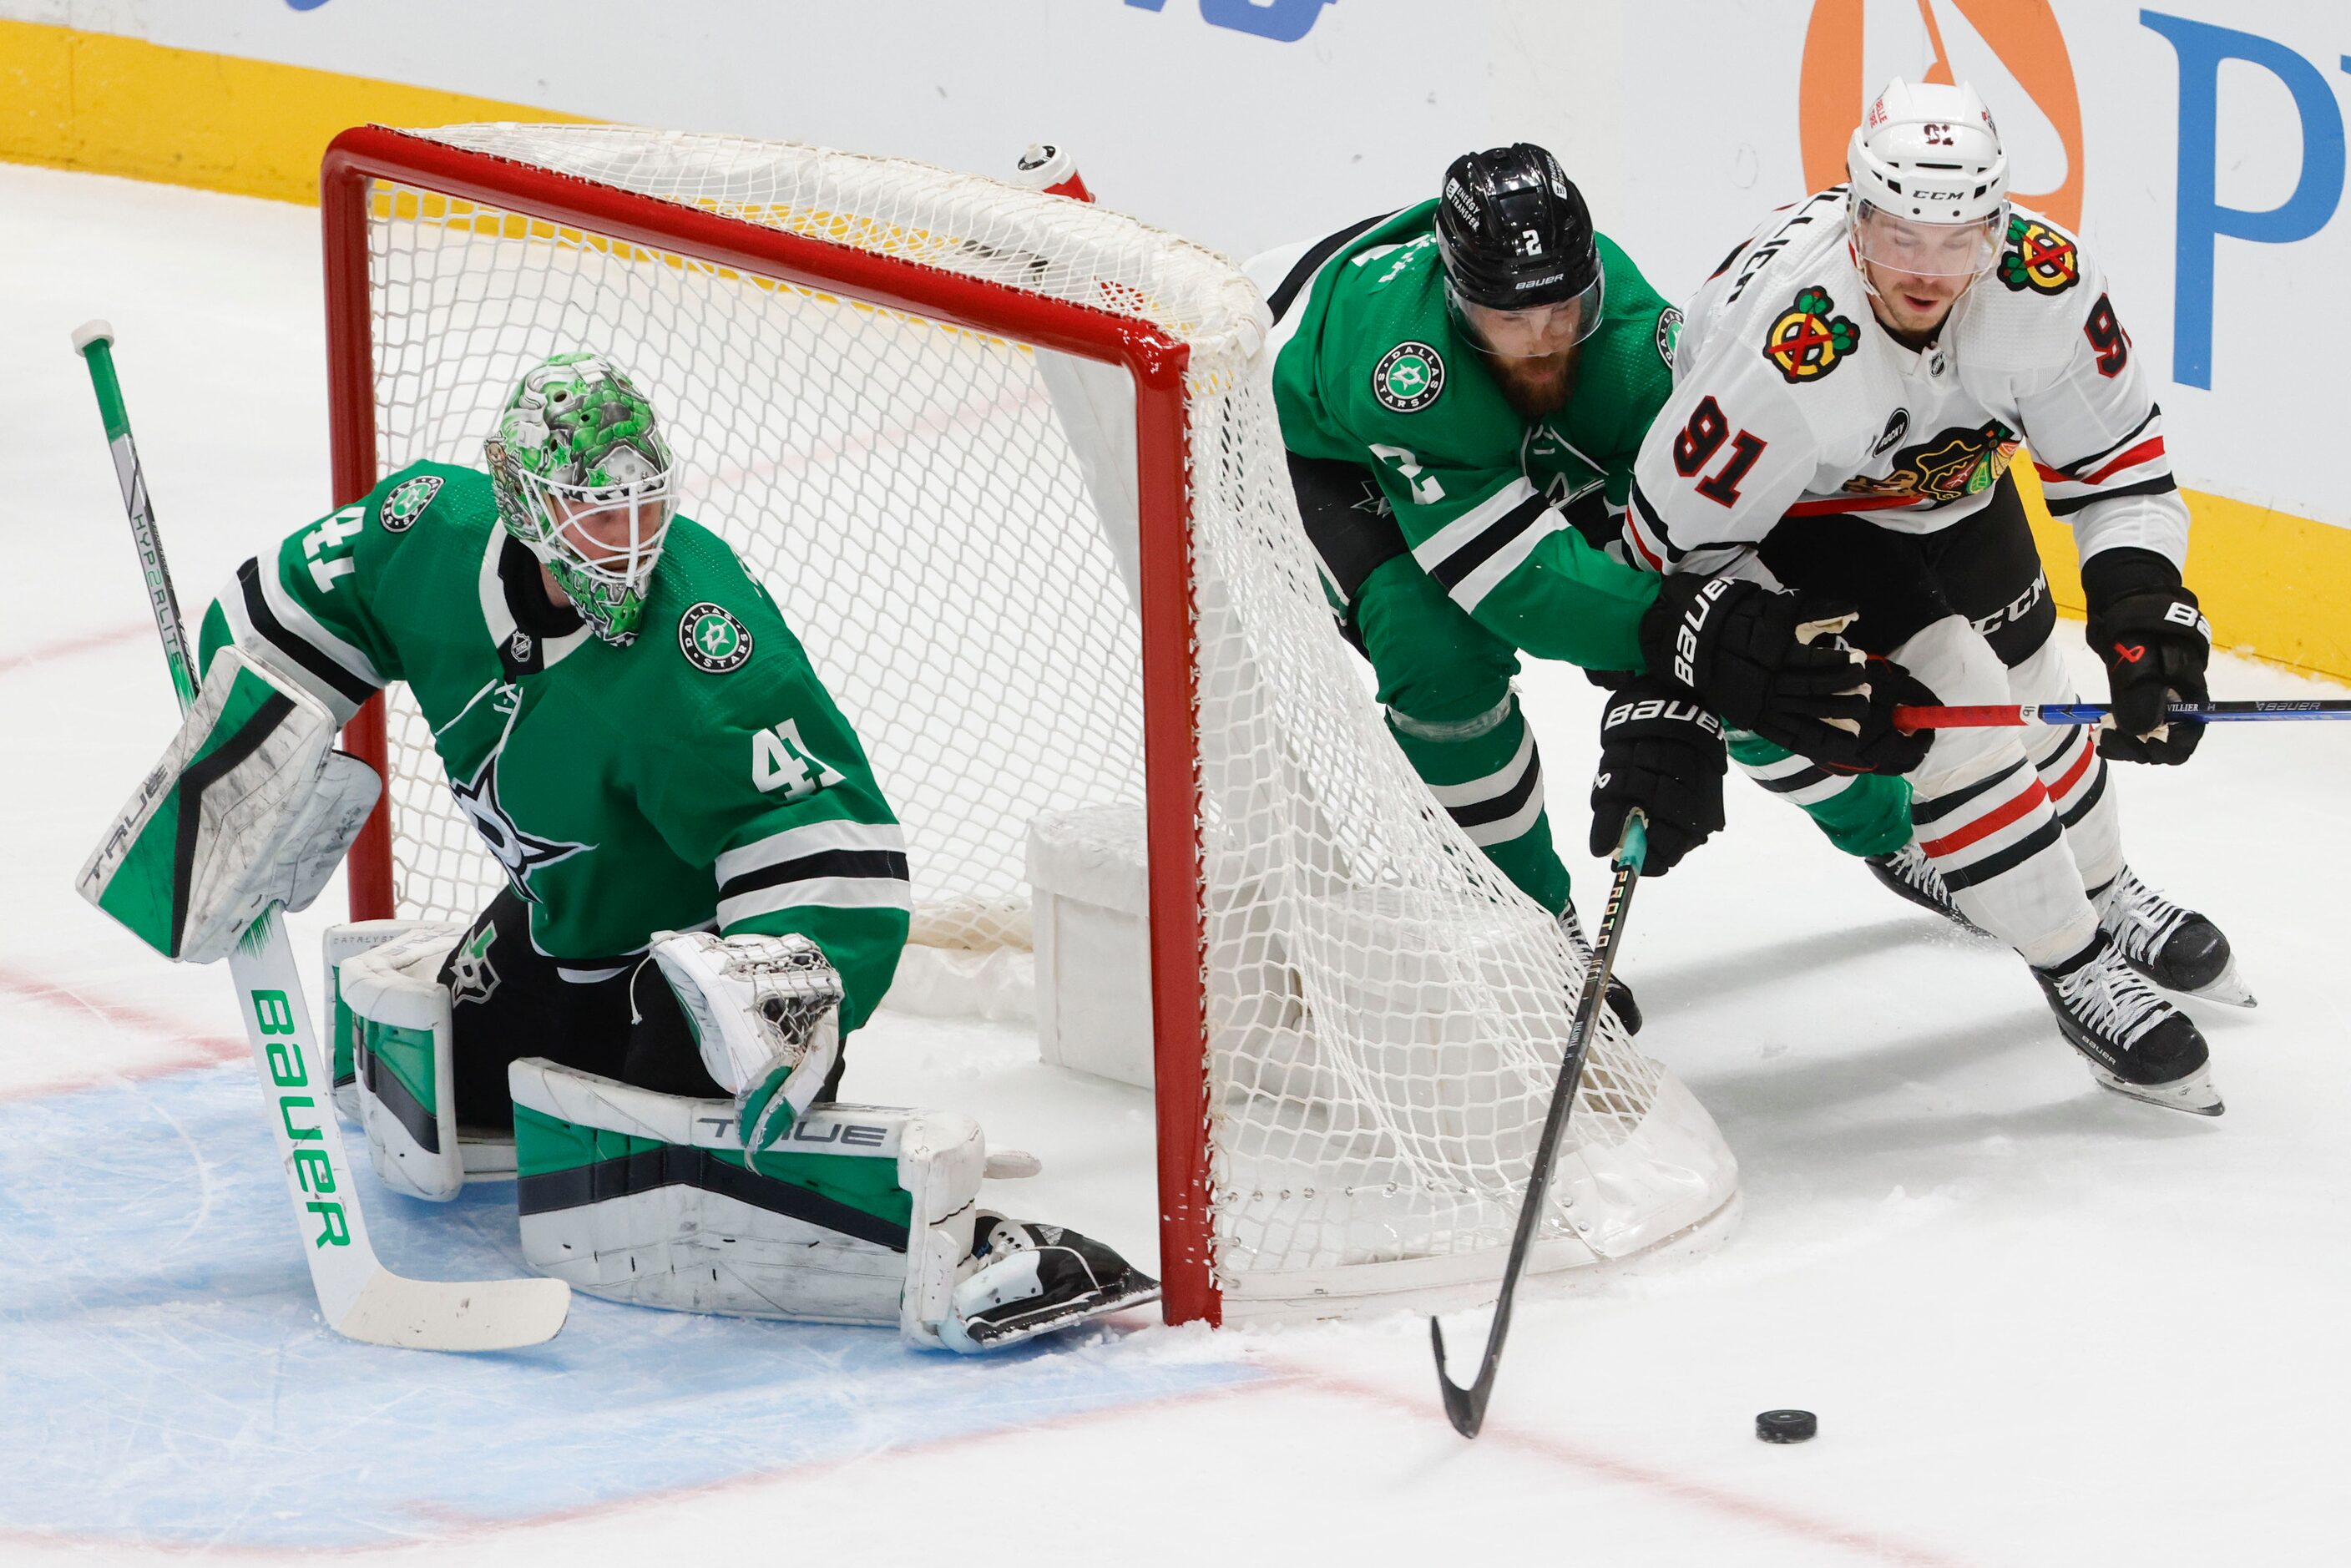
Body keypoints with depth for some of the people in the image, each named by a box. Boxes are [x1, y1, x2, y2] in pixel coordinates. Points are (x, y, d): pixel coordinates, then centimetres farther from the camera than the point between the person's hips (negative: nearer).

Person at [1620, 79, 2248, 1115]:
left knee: (2028, 687, 16)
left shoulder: (2043, 280, -29)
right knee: (1950, 706, -16)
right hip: (1796, 514, -5)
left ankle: (2104, 892, 44)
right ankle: (2075, 970, 0)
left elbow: (2115, 460, -13)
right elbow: (1671, 539, -29)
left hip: (1948, 475, 5)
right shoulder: (1788, 354, -42)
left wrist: (2144, 605, -24)